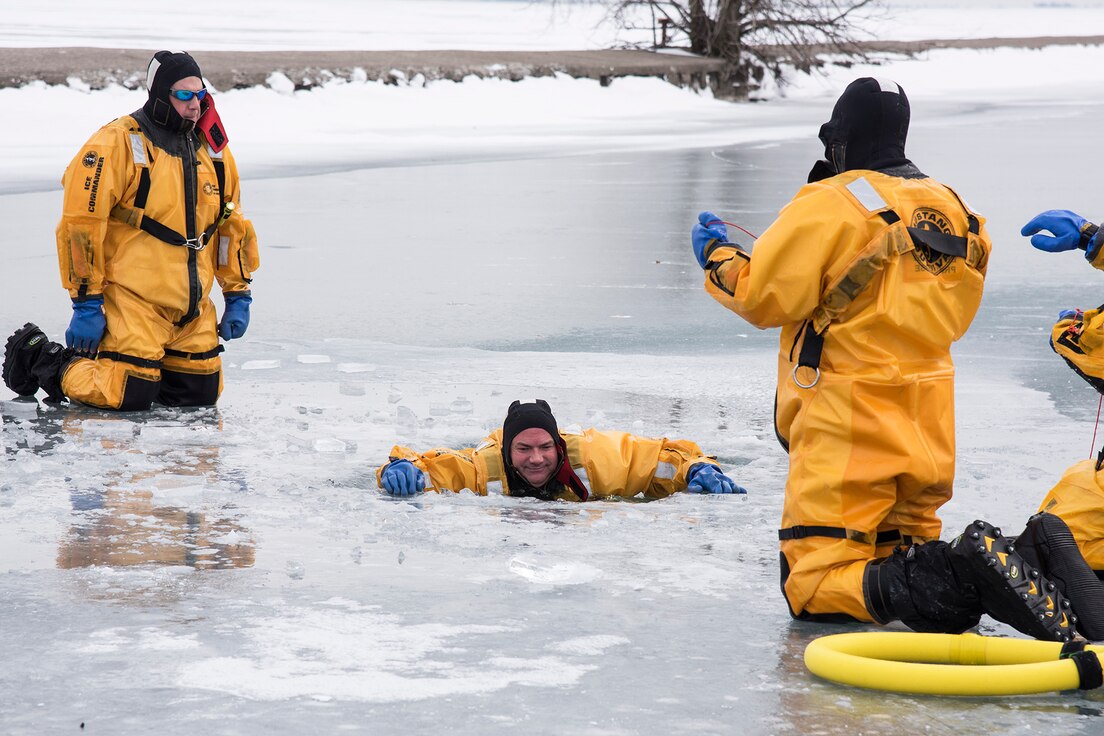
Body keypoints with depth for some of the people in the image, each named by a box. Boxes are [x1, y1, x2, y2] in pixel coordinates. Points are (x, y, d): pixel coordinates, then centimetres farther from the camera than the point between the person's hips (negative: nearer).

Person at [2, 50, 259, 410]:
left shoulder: (213, 151, 10)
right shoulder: (116, 145, -13)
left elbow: (232, 225, 19)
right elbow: (80, 224, -14)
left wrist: (238, 294, 15)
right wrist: (85, 303, -14)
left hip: (192, 307, 7)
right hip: (132, 299, -7)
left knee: (200, 392, 3)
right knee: (129, 395, -13)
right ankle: (43, 359, 11)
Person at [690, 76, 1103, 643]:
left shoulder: (829, 204, -12)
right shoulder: (952, 209, 11)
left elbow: (762, 297, -11)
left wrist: (718, 255, 9)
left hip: (850, 433, -8)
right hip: (929, 430, 8)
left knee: (813, 586, -7)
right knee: (906, 550, 22)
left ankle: (965, 579, -28)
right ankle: (1021, 560, -7)